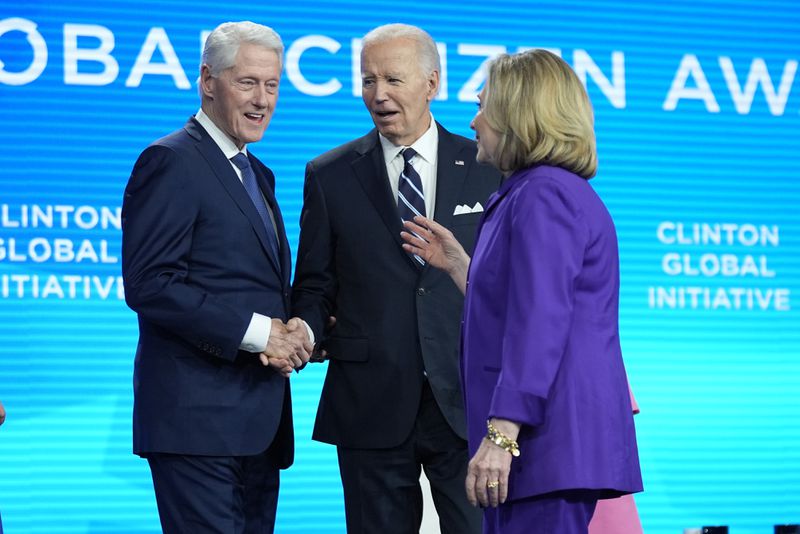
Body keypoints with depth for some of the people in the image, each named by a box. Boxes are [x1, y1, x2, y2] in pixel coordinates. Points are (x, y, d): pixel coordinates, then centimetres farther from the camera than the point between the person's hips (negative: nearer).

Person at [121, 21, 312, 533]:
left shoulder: (257, 174, 20)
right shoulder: (171, 162, -8)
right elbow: (149, 284, -18)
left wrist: (296, 330, 0)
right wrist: (257, 332, -17)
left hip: (260, 419, 9)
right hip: (199, 415, -9)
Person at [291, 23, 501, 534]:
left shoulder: (486, 170, 7)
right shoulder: (330, 176, 7)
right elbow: (315, 284, 8)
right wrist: (304, 333, -12)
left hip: (466, 401, 0)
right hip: (374, 407, 0)